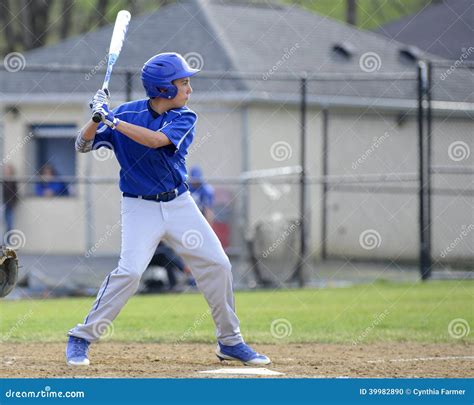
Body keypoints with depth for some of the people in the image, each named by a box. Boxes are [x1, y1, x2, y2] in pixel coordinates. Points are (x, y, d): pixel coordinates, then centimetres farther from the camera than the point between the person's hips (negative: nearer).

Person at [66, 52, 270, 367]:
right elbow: (83, 145, -5)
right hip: (140, 207, -3)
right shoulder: (126, 113, -6)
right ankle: (81, 339, -7)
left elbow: (155, 140, -24)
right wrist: (98, 118, -24)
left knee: (217, 265, 0)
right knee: (130, 271, -19)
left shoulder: (185, 118, -5)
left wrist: (112, 120, -31)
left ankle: (229, 342, 16)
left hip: (179, 203, 3)